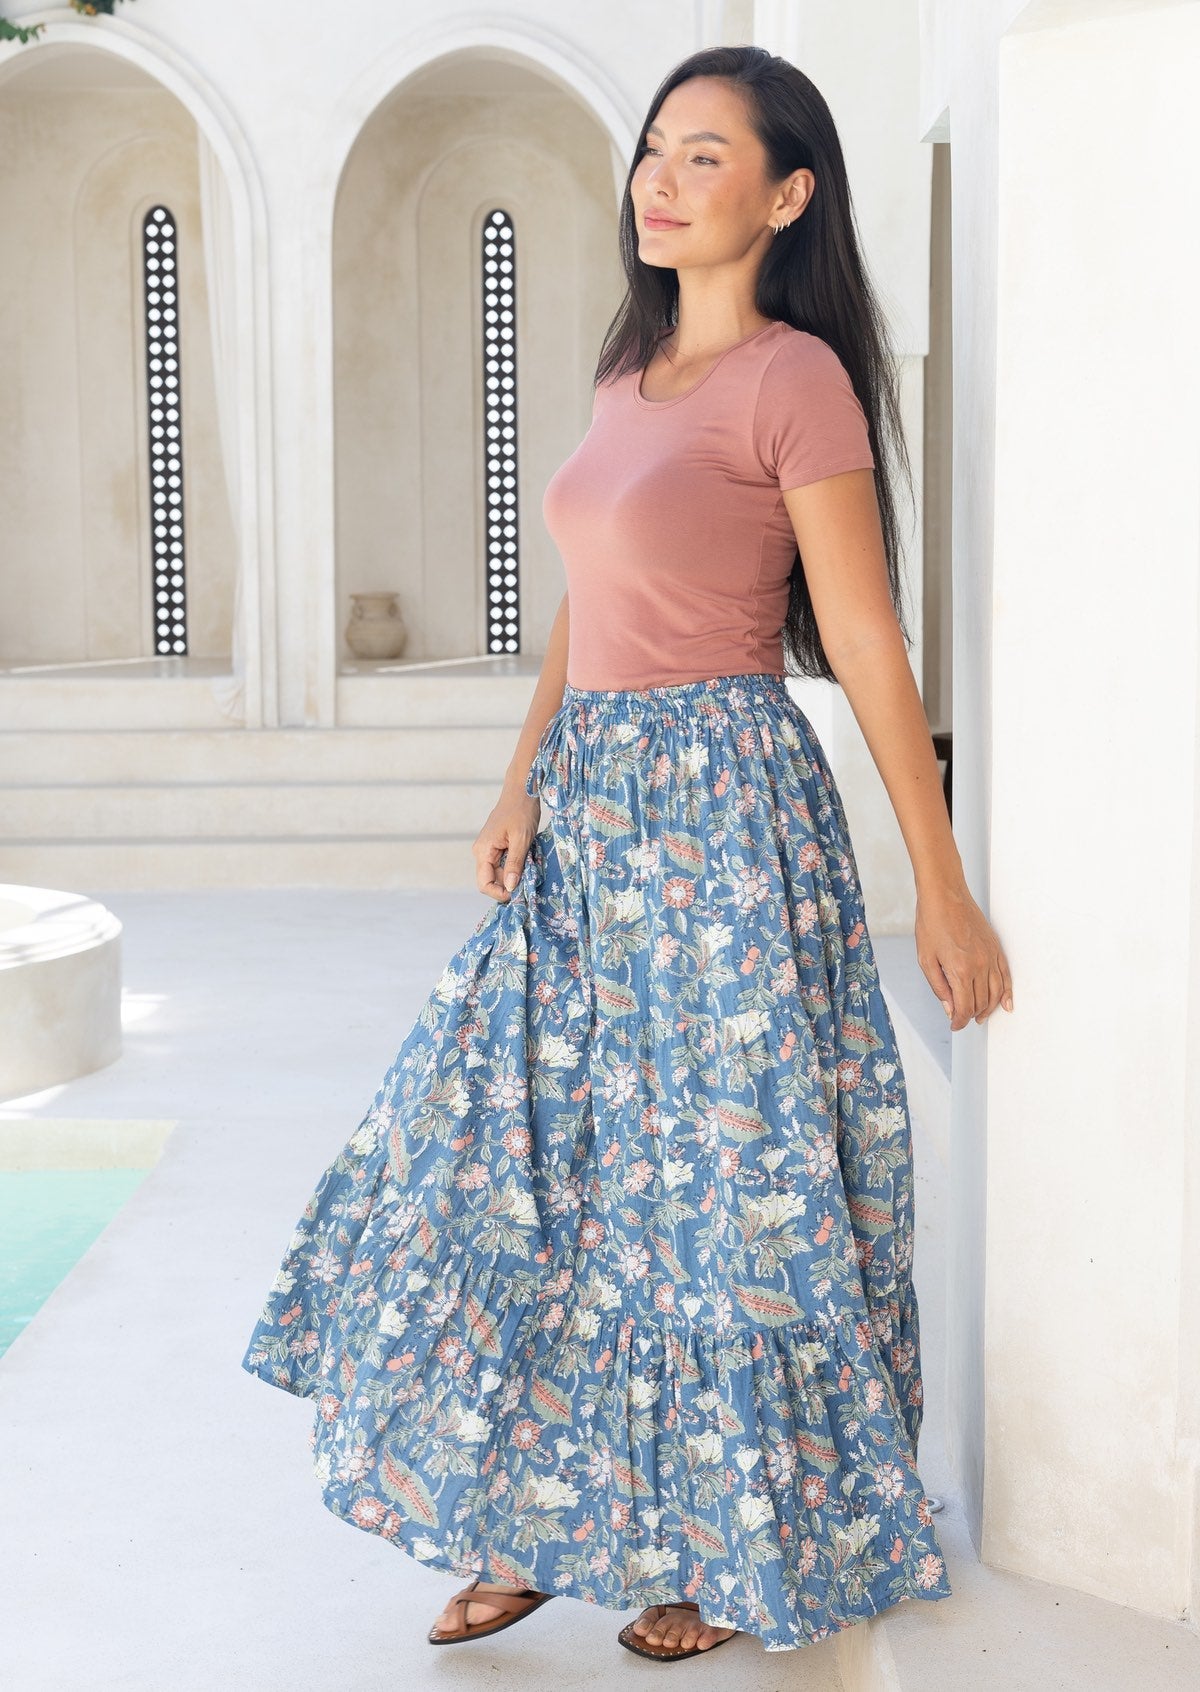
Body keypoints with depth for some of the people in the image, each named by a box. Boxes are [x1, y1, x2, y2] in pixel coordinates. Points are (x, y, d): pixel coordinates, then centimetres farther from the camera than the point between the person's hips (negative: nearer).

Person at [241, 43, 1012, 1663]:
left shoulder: (794, 378, -11)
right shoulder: (632, 375, 13)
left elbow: (868, 649, -12)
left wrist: (944, 895, -10)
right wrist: (523, 785, 6)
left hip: (722, 813, -8)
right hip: (594, 814, 8)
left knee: (722, 1182, 3)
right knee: (507, 1157, 11)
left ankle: (746, 1549, 24)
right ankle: (535, 1525, 27)